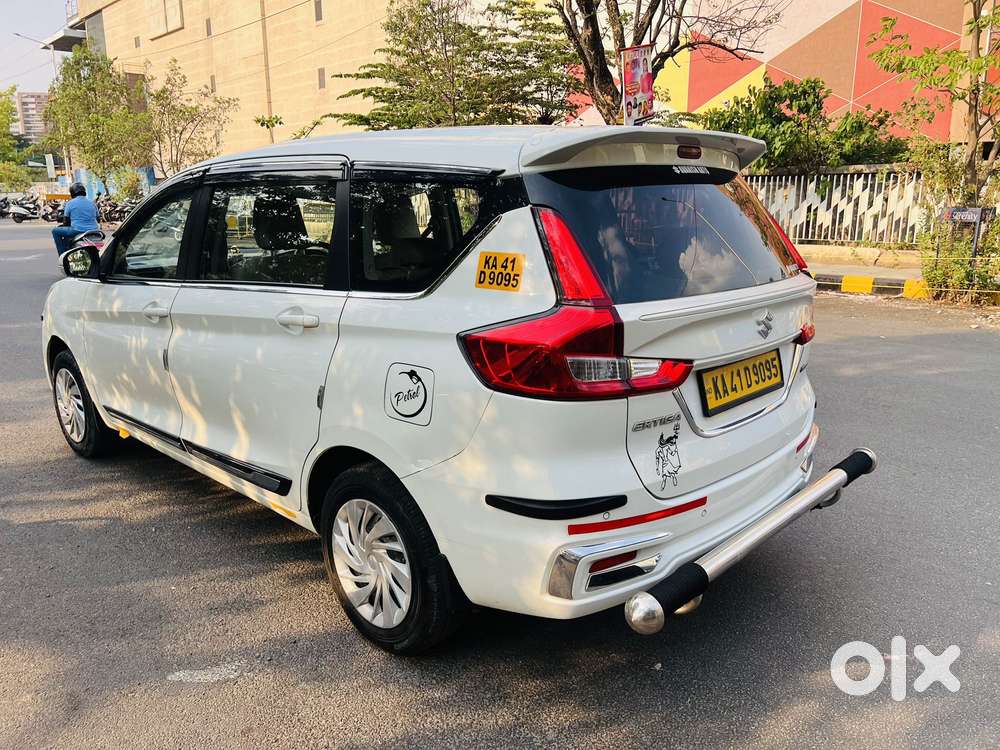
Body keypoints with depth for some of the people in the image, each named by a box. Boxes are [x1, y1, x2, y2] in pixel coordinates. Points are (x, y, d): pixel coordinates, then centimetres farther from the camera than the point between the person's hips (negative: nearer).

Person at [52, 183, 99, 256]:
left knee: (55, 231, 14)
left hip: (78, 231, -4)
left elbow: (65, 222, 7)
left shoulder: (70, 203, 1)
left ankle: (63, 254, 7)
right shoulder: (92, 202, 13)